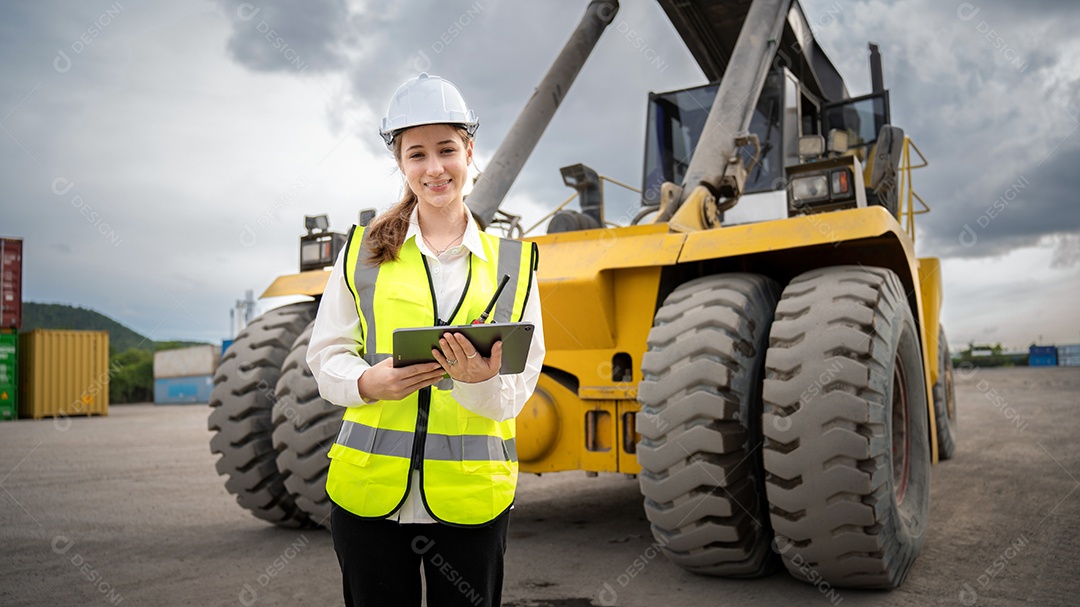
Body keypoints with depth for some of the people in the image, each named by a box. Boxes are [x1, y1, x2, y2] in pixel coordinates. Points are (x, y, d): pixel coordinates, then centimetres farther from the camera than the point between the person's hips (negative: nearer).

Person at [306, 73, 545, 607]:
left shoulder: (512, 261, 6)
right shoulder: (363, 251, 5)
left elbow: (519, 386, 1)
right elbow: (325, 356, 5)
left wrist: (480, 380, -21)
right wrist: (369, 381, -17)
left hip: (471, 497, 0)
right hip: (370, 490, 0)